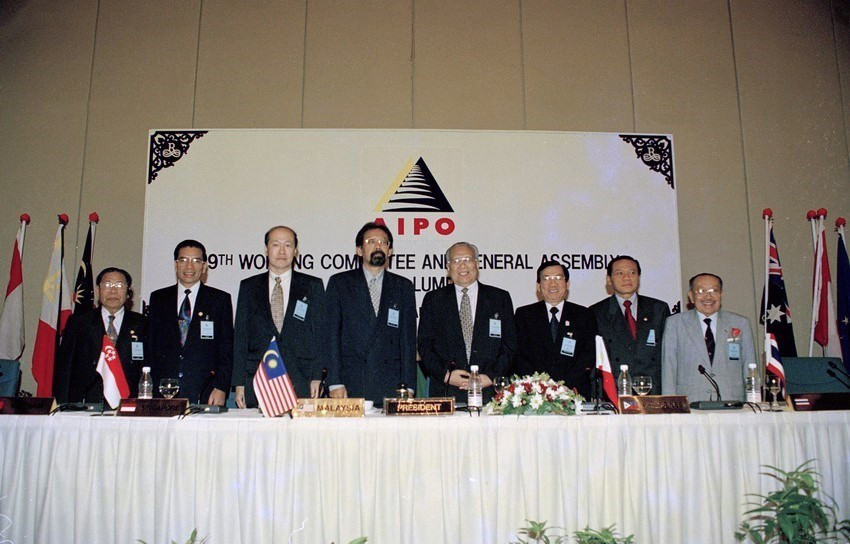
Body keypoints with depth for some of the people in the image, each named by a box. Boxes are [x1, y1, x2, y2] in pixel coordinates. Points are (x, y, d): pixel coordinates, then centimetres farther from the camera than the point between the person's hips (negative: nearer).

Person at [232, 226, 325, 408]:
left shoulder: (313, 286, 9)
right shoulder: (248, 287, 12)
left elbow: (321, 334, 6)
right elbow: (240, 335, 10)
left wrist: (317, 378, -3)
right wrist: (239, 383, 3)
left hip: (300, 383, -1)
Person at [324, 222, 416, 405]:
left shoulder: (404, 286, 13)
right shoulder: (339, 283, 8)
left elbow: (408, 338, 9)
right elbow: (331, 334, 3)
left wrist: (408, 387, 1)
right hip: (351, 385, -1)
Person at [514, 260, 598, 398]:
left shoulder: (585, 316, 13)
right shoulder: (524, 314, 13)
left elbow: (589, 355, 4)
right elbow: (519, 356, 5)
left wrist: (565, 385, -9)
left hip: (574, 394, 1)